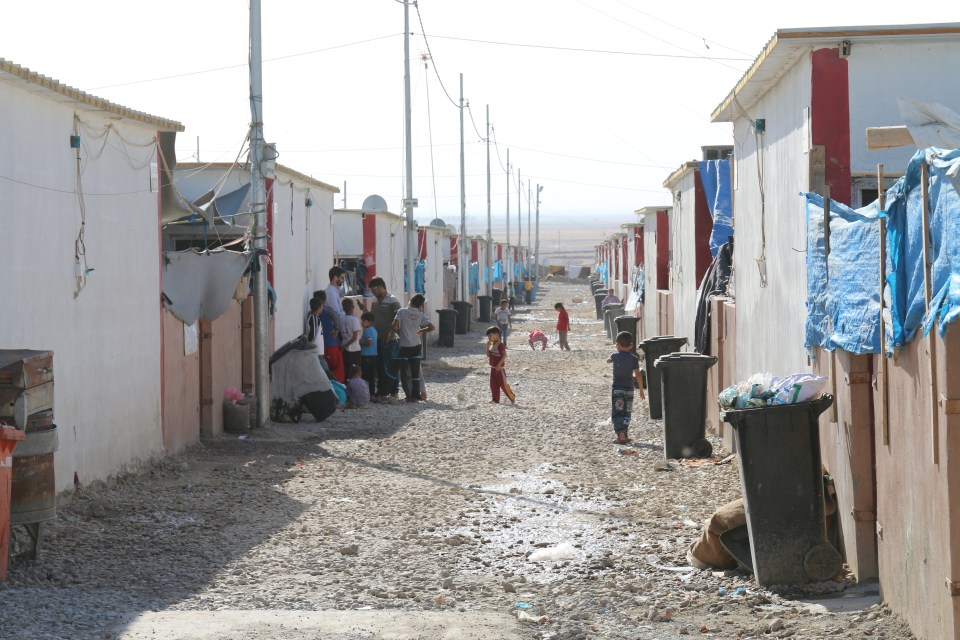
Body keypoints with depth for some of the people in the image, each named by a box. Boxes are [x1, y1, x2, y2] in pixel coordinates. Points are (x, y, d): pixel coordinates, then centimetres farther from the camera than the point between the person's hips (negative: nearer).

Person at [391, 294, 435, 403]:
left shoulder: (402, 311, -9)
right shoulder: (420, 315, -1)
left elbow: (394, 326, -17)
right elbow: (432, 327, -3)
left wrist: (400, 332, 4)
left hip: (404, 346, -3)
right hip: (416, 346, 3)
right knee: (415, 373, 8)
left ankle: (409, 396, 3)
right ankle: (415, 396, 6)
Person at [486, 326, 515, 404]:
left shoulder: (500, 344, -16)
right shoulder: (492, 344, 11)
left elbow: (504, 355, -22)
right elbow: (488, 355, 18)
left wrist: (499, 364, -29)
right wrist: (487, 345, 7)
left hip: (499, 368, -9)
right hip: (493, 367, 9)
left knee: (503, 384, -4)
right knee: (493, 384, 7)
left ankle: (512, 398, 8)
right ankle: (495, 399, 13)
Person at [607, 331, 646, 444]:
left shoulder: (615, 356, -4)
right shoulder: (634, 358, -4)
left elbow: (608, 360, 20)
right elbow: (638, 375, -9)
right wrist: (641, 391, -2)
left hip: (617, 389, -2)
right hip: (629, 389, 2)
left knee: (617, 413, -2)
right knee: (626, 413, 15)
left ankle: (621, 435, -15)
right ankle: (625, 435, 18)